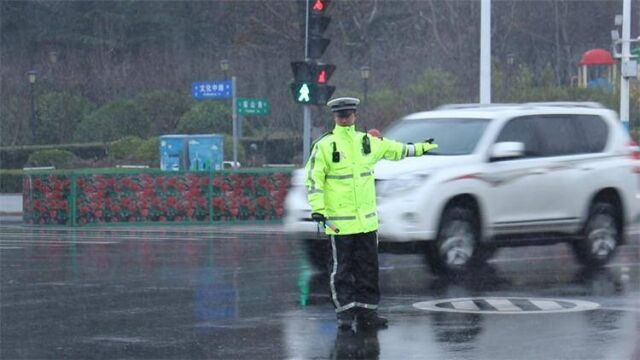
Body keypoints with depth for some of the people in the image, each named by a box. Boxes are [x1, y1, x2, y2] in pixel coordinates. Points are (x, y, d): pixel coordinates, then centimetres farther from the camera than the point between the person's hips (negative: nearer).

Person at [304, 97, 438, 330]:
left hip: (367, 218, 5)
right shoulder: (324, 146, -3)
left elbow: (394, 150, 30)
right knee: (342, 268, -1)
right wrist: (317, 208, -14)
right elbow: (313, 178, -5)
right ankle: (345, 311, 5)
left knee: (368, 267, 6)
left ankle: (366, 310, 13)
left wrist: (420, 149, 40)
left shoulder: (367, 142, 12)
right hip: (339, 220, -5)